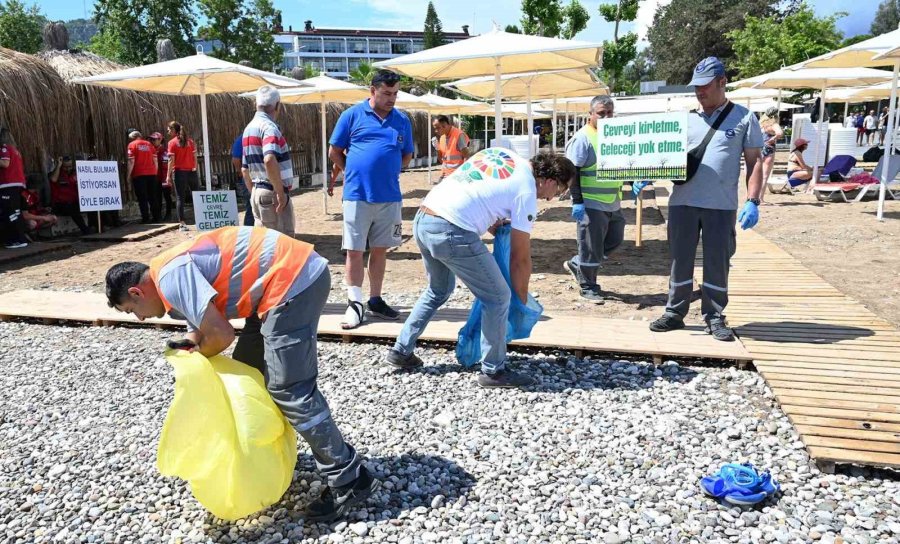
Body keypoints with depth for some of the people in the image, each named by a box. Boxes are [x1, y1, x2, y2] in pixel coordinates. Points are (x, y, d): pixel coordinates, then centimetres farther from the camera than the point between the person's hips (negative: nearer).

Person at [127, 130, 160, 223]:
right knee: (153, 197, 10)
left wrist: (129, 174, -4)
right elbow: (155, 159, 9)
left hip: (139, 174, -4)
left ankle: (145, 218, -3)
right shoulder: (149, 144, 11)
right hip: (151, 173, 4)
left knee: (142, 198, -1)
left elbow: (131, 161, -8)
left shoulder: (132, 145, -2)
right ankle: (156, 217, 10)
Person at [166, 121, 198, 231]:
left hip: (179, 172, -4)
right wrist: (195, 168, 13)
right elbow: (195, 157, 6)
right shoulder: (190, 141, 8)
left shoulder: (172, 143, -3)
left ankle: (182, 223, -7)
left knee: (180, 198, -2)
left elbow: (171, 160, -8)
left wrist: (169, 175, -5)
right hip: (191, 171, 4)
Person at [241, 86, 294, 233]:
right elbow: (269, 160, -31)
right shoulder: (269, 127, -14)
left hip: (257, 192, 9)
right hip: (272, 193, -9)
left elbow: (245, 169, 20)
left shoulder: (249, 128, 15)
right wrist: (281, 192, -24)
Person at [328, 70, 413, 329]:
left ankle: (375, 301, 22)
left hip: (390, 197, 3)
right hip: (357, 195, -3)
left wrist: (389, 172, 6)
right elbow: (334, 152, 5)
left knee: (380, 250, 11)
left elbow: (407, 156, 17)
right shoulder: (352, 115, 0)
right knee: (354, 251, -2)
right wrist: (353, 173, 2)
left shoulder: (402, 120, 8)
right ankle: (355, 304, 6)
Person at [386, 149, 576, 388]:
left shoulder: (501, 153, 19)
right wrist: (522, 299, 16)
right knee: (497, 298, 6)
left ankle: (401, 352, 34)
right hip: (451, 233, -9)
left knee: (438, 290, 29)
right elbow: (520, 258, 3)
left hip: (422, 220, 9)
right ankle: (493, 371, 16)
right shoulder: (526, 192, -2)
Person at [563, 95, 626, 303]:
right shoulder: (583, 138, -13)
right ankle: (588, 287, 16)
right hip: (592, 204, -8)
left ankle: (575, 264, 29)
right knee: (590, 248, 0)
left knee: (614, 240, 17)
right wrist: (577, 201, -20)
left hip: (613, 203, 8)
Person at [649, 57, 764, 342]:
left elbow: (754, 162, 3)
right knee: (680, 260, 9)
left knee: (717, 262, 5)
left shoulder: (743, 117, 5)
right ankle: (675, 313, 19)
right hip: (683, 202, 3)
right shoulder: (685, 119, 12)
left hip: (722, 205, -2)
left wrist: (752, 201, -7)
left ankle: (715, 318, 17)